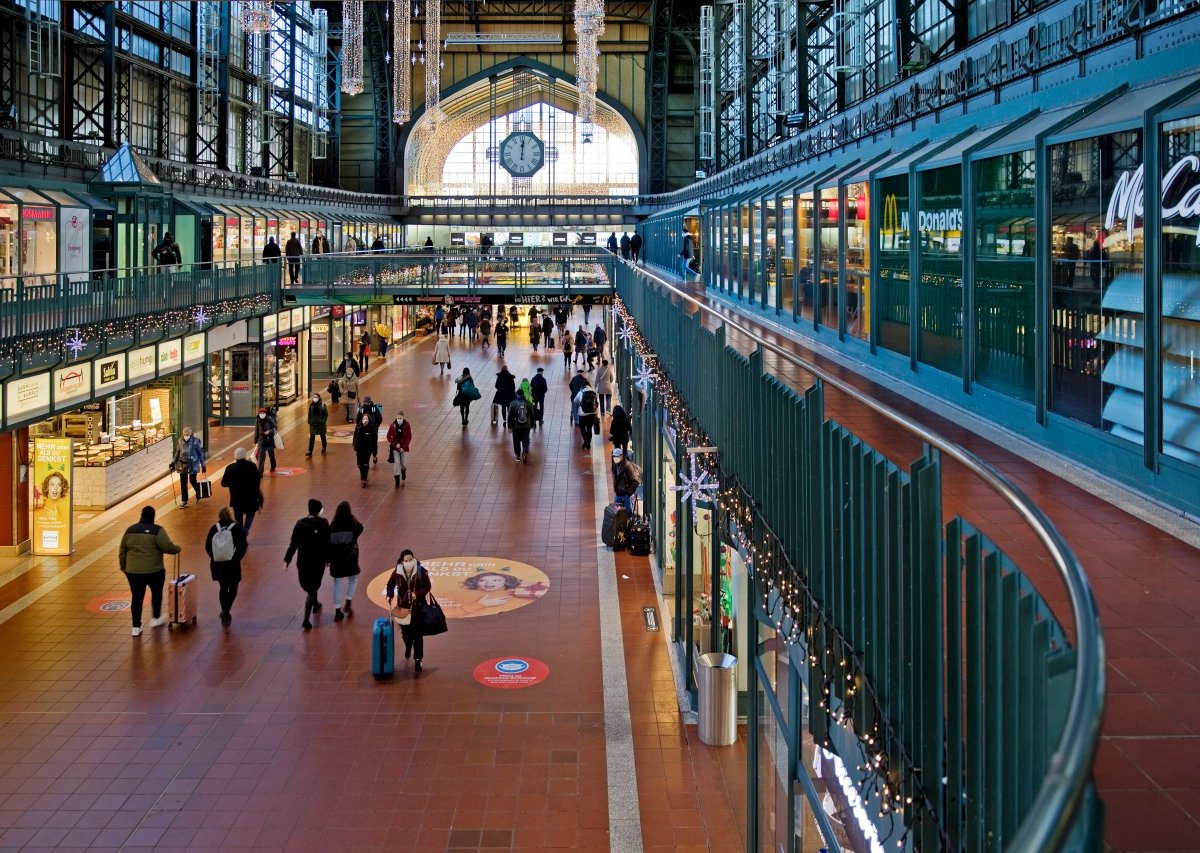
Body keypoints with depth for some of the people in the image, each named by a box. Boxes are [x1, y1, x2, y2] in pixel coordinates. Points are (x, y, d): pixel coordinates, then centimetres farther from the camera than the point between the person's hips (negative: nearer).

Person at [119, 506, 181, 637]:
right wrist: (178, 548, 6)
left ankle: (136, 627, 11)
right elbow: (168, 547, -15)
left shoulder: (130, 530, 8)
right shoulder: (157, 530, -9)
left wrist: (124, 568, 23)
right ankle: (156, 618, 33)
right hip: (153, 570, -3)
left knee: (137, 597, 10)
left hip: (133, 571, 4)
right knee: (156, 593, 21)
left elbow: (122, 552, 13)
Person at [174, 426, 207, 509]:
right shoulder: (181, 441, -1)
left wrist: (203, 465, -4)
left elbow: (200, 453, -6)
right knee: (183, 483, 4)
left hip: (192, 464, -4)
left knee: (193, 481, 4)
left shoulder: (195, 441, -11)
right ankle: (184, 502, 12)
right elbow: (178, 452, 11)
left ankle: (198, 495, 35)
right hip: (182, 464, 4)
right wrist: (174, 462, 11)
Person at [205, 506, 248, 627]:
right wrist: (237, 557, 3)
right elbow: (243, 545, -11)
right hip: (233, 564, -3)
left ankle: (225, 613, 20)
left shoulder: (214, 529, -2)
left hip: (217, 564, 3)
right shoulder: (237, 528, -8)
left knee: (223, 587, 18)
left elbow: (207, 546, -1)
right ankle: (226, 611, -4)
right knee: (233, 588, 12)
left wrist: (215, 557, 12)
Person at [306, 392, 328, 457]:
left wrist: (323, 421, -16)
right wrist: (309, 421, 2)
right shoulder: (311, 405, 1)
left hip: (321, 423, -2)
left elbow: (326, 414, -8)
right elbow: (309, 414, 9)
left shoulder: (322, 405, -10)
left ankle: (324, 448, 36)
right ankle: (310, 451, -6)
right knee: (312, 437, -4)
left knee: (322, 436, 14)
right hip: (313, 423, 2)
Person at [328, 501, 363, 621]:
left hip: (336, 557, 1)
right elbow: (360, 528, 2)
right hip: (350, 556, -1)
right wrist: (352, 517, -3)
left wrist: (329, 558, 5)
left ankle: (337, 612, 11)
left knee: (337, 584, 10)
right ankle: (348, 604, 13)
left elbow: (329, 543, -4)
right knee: (353, 579, 23)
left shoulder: (332, 527, -8)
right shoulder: (353, 525, -15)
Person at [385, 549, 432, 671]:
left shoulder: (421, 571, -15)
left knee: (417, 634, 0)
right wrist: (390, 595, -11)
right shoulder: (397, 572, -11)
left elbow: (427, 586, -7)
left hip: (417, 606, -2)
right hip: (403, 606, 2)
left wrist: (417, 593, -23)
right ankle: (408, 648, 49)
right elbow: (390, 584, 6)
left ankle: (418, 660, 9)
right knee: (405, 631, 16)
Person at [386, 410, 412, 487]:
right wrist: (395, 444, -16)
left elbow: (409, 437, -6)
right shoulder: (392, 425, -11)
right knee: (396, 462, -11)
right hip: (395, 448, -1)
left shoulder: (406, 425, -10)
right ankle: (397, 482, -2)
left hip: (404, 448, 1)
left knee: (404, 464, 7)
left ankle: (403, 471, 46)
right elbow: (389, 437, -5)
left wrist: (403, 447, -12)